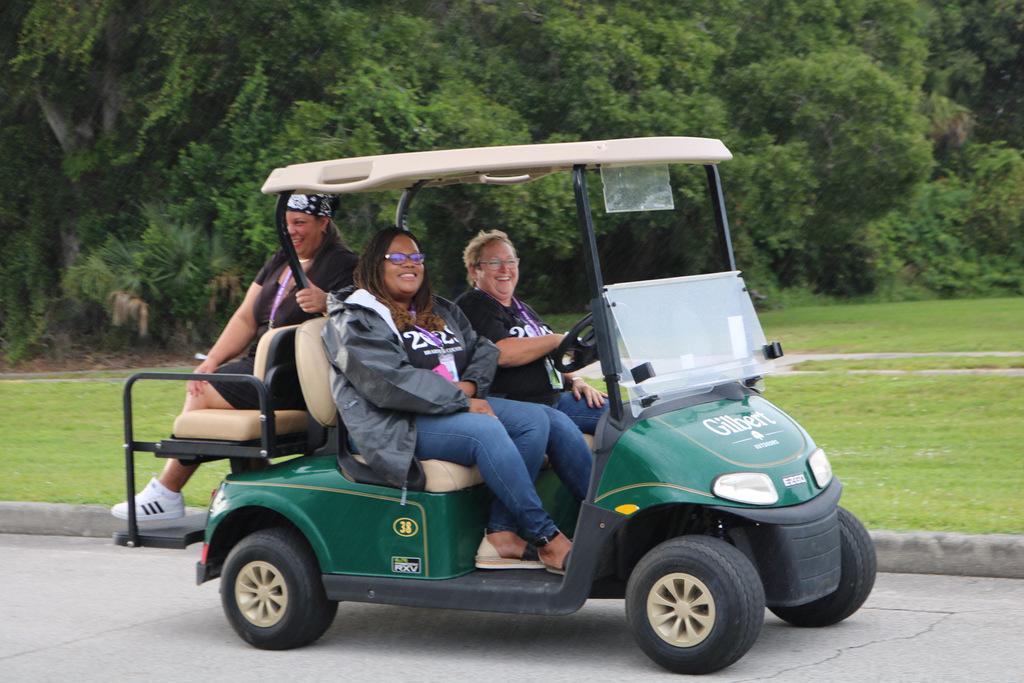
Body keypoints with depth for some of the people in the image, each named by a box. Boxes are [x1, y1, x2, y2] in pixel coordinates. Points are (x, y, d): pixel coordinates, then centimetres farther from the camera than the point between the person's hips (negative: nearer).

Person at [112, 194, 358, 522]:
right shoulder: (280, 261, 17)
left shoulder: (341, 265, -9)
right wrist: (212, 361, 2)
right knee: (200, 386, -4)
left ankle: (166, 492, 1)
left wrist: (327, 304, -39)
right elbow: (246, 319, 15)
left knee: (203, 394, -12)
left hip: (298, 382, -9)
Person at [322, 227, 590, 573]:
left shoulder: (441, 312, 24)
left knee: (533, 420, -14)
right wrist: (461, 401, -19)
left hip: (458, 405, 8)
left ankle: (501, 533, -24)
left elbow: (484, 350, 18)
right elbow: (389, 382, -16)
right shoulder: (353, 322, -2)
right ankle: (548, 541, -31)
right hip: (395, 427, -8)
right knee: (486, 430, -31)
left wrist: (470, 385, -6)